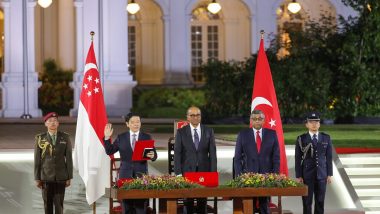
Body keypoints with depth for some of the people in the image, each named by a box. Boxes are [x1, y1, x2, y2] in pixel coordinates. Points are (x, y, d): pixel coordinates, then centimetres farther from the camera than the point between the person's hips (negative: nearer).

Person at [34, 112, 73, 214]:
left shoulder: (65, 137, -1)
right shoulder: (40, 138, -4)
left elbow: (69, 158, 1)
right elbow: (37, 160, -2)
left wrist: (69, 177, -2)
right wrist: (37, 178, -4)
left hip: (61, 176, 0)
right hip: (46, 176, 0)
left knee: (59, 203, -3)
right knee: (48, 203, 4)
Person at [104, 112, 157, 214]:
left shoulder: (147, 137, 8)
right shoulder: (121, 137, 9)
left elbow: (154, 155, 4)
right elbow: (109, 151, 7)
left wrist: (152, 155, -19)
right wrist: (107, 138, -5)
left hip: (141, 173, -1)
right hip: (126, 174, 1)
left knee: (141, 205, -4)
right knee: (126, 205, 4)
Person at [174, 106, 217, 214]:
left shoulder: (209, 131, 6)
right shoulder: (181, 132, 2)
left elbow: (212, 153, 6)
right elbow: (177, 154, 0)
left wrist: (213, 172, -1)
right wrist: (178, 173, -9)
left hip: (204, 170, 1)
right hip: (187, 171, -1)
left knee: (203, 201, 3)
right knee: (188, 201, 0)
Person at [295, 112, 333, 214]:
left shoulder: (326, 138, 7)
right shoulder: (301, 139, -1)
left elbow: (329, 157, 7)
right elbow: (298, 159, -2)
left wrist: (329, 174, 3)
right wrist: (298, 176, -7)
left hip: (321, 175, 2)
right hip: (307, 175, -2)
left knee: (320, 201, 4)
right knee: (307, 202, -1)